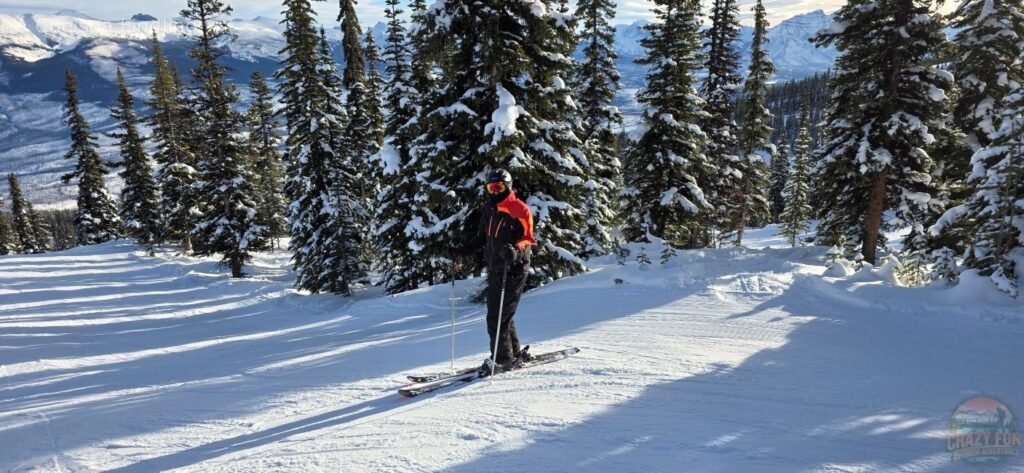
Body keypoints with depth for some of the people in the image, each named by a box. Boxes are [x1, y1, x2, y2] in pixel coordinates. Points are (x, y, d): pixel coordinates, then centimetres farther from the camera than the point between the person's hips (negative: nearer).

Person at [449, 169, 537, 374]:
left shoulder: (519, 209, -6)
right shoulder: (488, 210, 15)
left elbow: (527, 238, -12)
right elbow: (481, 240, 20)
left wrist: (515, 250, -31)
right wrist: (461, 251, 9)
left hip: (513, 270, -7)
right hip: (495, 269, 8)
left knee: (498, 316, -10)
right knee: (498, 314, 11)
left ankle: (504, 357, -1)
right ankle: (515, 352, 24)